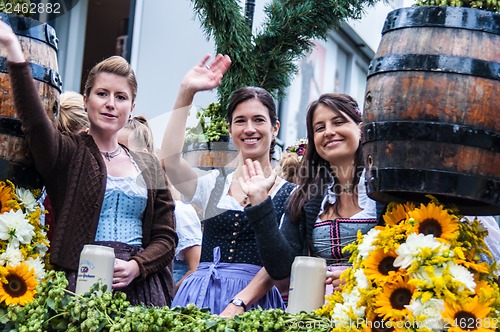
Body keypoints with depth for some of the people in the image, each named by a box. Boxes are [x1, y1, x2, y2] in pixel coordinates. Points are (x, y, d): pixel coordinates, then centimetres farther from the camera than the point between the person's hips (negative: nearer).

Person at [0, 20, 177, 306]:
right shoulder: (68, 153, 5)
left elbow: (165, 237, 12)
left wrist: (136, 266, -8)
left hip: (139, 284, 3)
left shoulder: (149, 167, 16)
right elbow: (36, 121, -16)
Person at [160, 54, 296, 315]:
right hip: (199, 298, 3)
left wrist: (238, 305, -17)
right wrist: (186, 92, -7)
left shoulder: (289, 195, 3)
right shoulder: (213, 184, 11)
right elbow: (169, 159, -7)